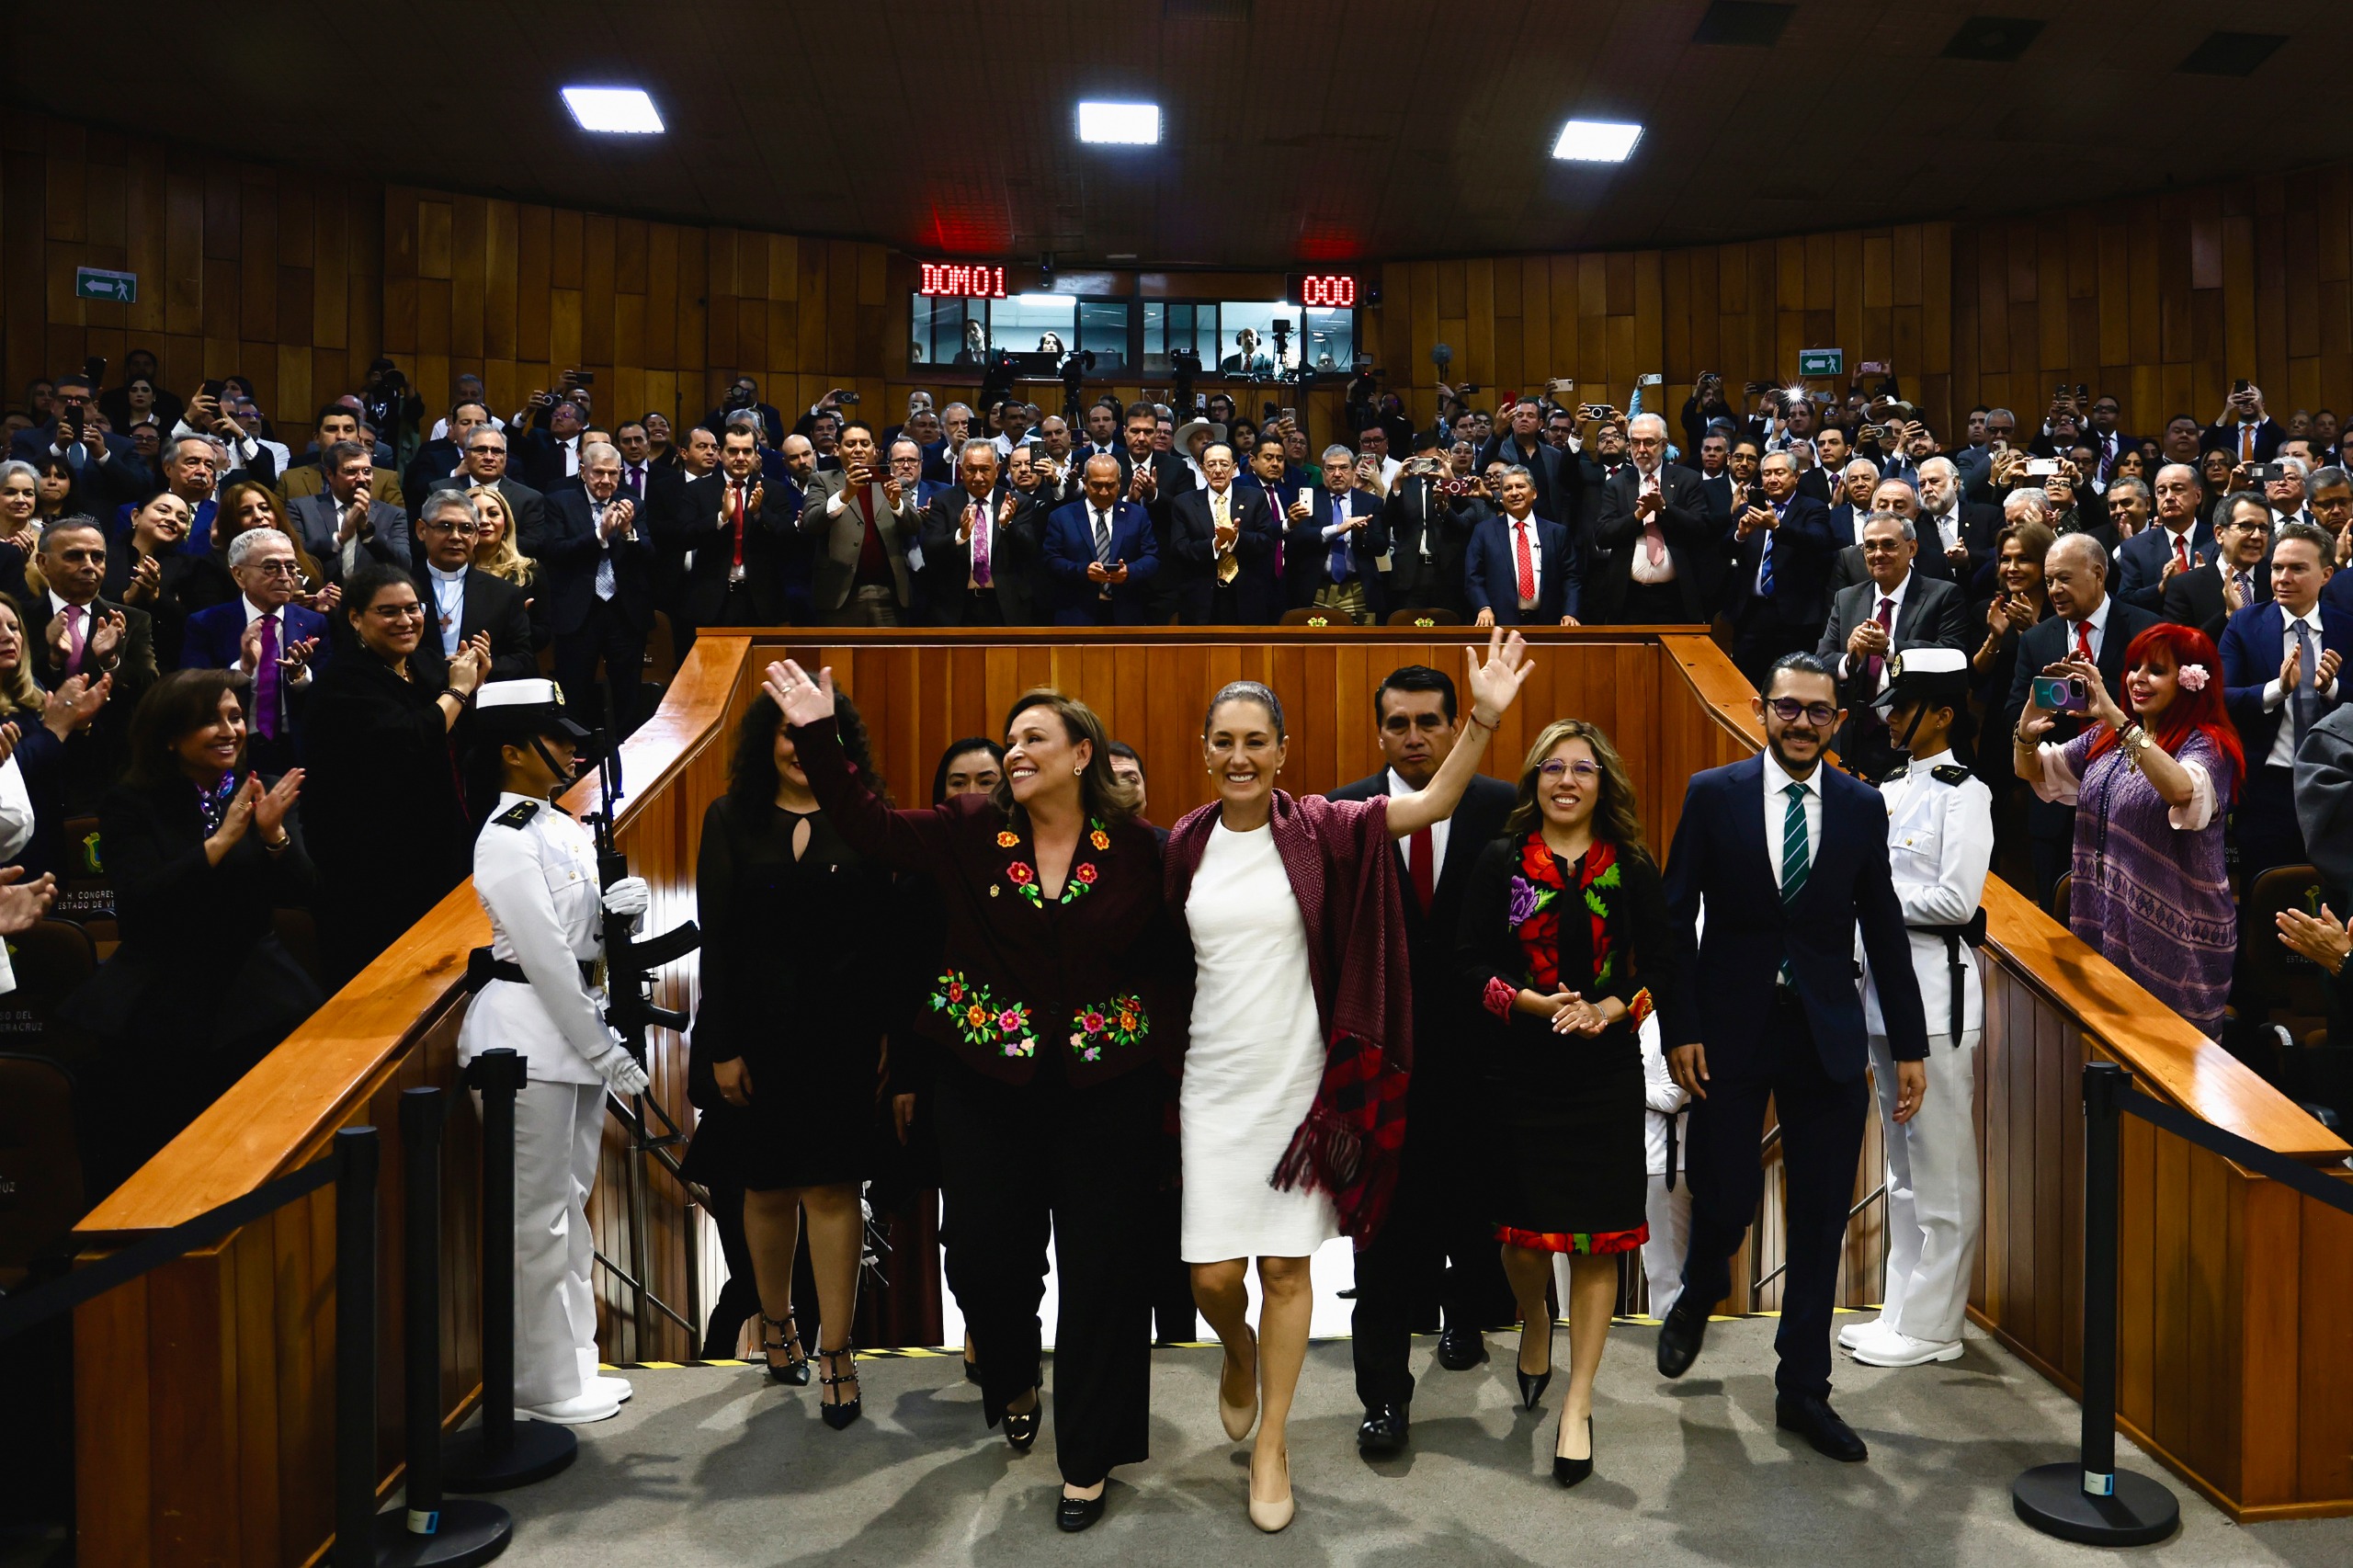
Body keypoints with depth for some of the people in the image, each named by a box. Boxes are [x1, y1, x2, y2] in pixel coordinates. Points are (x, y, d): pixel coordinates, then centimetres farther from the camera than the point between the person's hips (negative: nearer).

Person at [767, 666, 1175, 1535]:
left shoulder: (1134, 847, -4)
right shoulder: (972, 831, 0)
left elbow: (1164, 960, -1)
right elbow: (869, 826, -5)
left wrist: (1166, 1058, -7)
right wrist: (818, 733, -12)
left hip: (1104, 1082, -1)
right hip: (984, 1078, 2)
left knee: (1099, 1264, 5)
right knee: (986, 1249, 9)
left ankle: (1088, 1456, 24)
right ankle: (1012, 1380, 44)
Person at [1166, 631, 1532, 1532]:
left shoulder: (1318, 829, -5)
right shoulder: (1187, 841, 1)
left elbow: (1433, 804, -12)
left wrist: (1484, 717, -24)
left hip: (1301, 1079, -1)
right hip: (1215, 1083, 1)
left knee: (1287, 1267, 7)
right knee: (1213, 1274, 2)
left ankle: (1271, 1444, 27)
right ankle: (1239, 1355, 39)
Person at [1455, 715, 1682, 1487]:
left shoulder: (1632, 868, 2)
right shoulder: (1501, 861, 0)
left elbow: (1663, 966, 3)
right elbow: (1468, 963, -2)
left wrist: (1609, 1007, -15)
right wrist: (1535, 1001, -17)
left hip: (1604, 1070, 0)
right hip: (1519, 1069, 0)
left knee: (1597, 1238, 2)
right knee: (1520, 1230, 6)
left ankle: (1577, 1405, 14)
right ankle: (1535, 1324, 41)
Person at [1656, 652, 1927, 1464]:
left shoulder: (1862, 806, 5)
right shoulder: (1713, 794, -1)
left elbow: (1884, 931, 8)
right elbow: (1675, 919, -1)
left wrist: (1910, 1046, 5)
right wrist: (1679, 1030, -8)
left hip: (1828, 1035, 2)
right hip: (1731, 1029, -2)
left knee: (1821, 1221, 6)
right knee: (1725, 1197, 1)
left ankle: (1803, 1389, 22)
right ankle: (1698, 1297, 36)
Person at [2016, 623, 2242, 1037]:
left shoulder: (2207, 745, -12)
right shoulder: (2107, 738, 8)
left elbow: (2183, 790, -35)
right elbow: (2032, 771, 9)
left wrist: (2115, 716, -39)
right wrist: (2027, 729, -14)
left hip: (2173, 937, -6)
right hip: (2104, 926, 6)